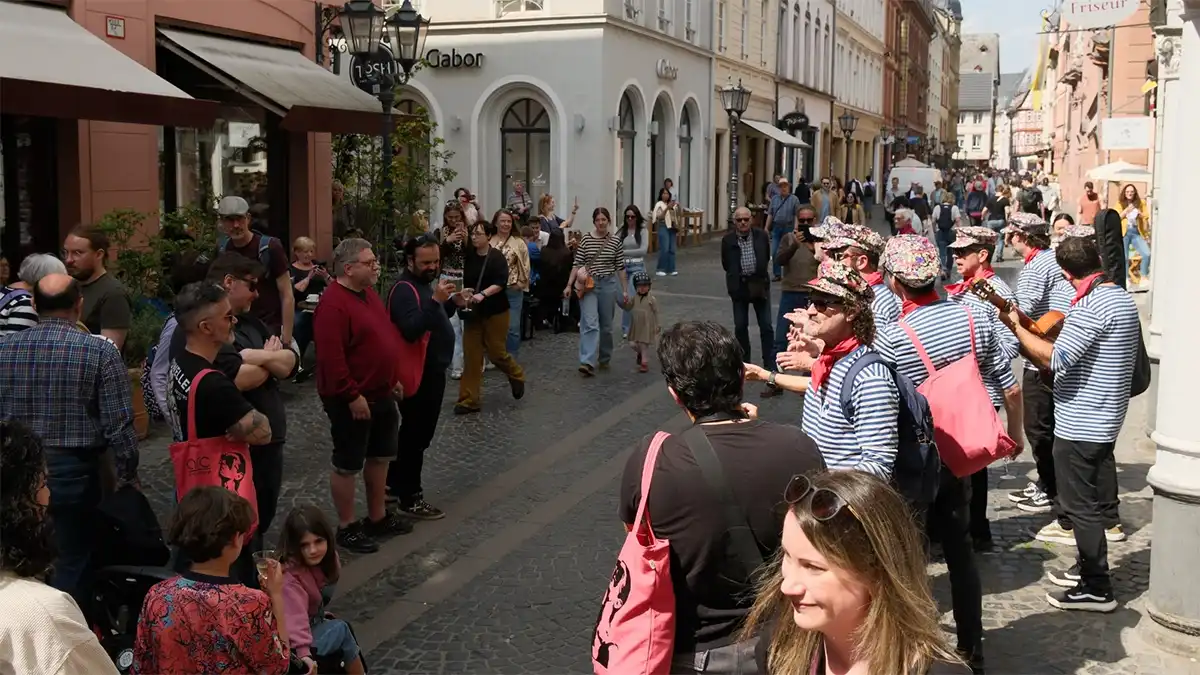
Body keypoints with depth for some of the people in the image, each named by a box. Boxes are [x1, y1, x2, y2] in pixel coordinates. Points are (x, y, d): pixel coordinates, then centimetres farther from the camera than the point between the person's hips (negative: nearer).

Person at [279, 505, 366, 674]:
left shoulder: (325, 560, -4)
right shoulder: (290, 577, -31)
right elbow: (295, 616, -41)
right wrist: (304, 653, -49)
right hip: (290, 644, -9)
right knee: (340, 630, -6)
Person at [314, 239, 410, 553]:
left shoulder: (368, 294, 10)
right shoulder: (333, 304, -21)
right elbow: (331, 356, -26)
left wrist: (392, 380, 18)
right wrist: (352, 395, -23)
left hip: (381, 394, 10)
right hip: (352, 400, -10)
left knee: (380, 456, 18)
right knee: (348, 465, 3)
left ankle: (378, 517, 31)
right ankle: (347, 527, 15)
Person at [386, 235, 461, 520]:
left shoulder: (426, 283, 12)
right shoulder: (404, 290, -20)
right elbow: (411, 330, -33)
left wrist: (452, 304, 1)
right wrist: (435, 300, -39)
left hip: (432, 370, 10)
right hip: (419, 374, -10)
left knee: (416, 432, 19)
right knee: (416, 435, -2)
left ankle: (394, 485, 30)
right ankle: (409, 498, 7)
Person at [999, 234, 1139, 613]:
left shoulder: (1091, 306, -22)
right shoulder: (1122, 298, 10)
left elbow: (1055, 359, -28)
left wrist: (1016, 328, -17)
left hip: (1079, 423, -10)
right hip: (1105, 418, 10)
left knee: (1080, 504, -2)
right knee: (1094, 498, 19)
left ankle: (1097, 589, 4)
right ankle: (1090, 566, 32)